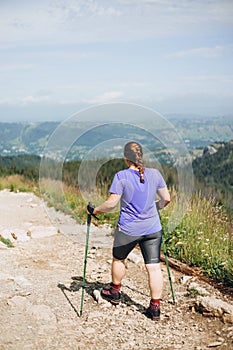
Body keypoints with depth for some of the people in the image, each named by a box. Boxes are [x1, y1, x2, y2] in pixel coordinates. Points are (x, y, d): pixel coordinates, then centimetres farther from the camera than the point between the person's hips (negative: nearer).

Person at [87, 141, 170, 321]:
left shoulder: (121, 176, -12)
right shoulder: (155, 173, -1)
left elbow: (111, 203, -15)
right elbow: (166, 198, 6)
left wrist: (95, 211, 1)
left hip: (128, 229, -2)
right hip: (153, 228, 3)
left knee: (118, 259, 22)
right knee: (154, 266, 4)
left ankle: (115, 292, 40)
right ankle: (155, 307, 3)